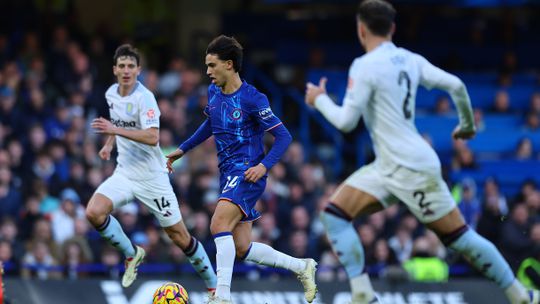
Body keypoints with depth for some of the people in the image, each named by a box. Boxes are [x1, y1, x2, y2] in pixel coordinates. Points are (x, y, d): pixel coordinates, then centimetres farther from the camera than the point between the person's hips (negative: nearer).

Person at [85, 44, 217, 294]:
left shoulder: (144, 97, -17)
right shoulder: (111, 94, 4)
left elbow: (152, 137, -29)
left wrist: (116, 130, -33)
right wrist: (109, 144, 14)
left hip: (151, 177, -6)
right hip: (124, 173, 6)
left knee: (179, 236, -1)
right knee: (94, 212, -18)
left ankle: (213, 286, 16)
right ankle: (131, 254, 6)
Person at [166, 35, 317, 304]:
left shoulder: (252, 98, -14)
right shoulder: (213, 92, 8)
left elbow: (283, 136, -12)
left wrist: (264, 166, -25)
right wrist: (182, 149, 27)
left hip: (247, 173, -8)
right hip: (228, 174, 8)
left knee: (219, 224, -28)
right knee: (242, 249, 6)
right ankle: (301, 266, 24)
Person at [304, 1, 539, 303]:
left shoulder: (365, 66, -14)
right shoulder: (409, 60, 8)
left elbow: (346, 121, -14)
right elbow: (456, 85, 4)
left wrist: (320, 100, 5)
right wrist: (468, 125, 20)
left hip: (412, 170, -8)